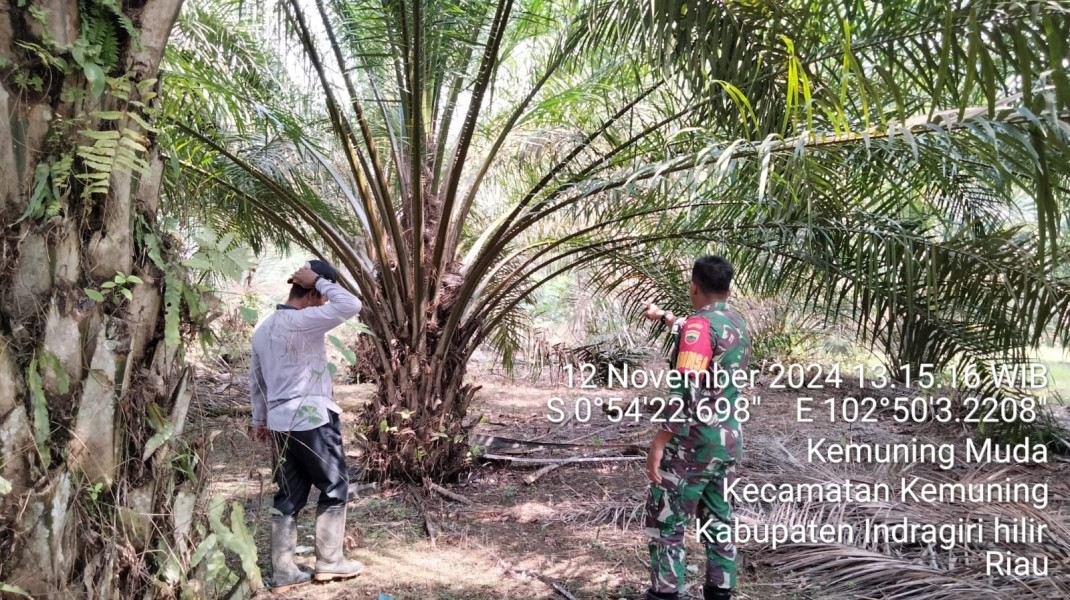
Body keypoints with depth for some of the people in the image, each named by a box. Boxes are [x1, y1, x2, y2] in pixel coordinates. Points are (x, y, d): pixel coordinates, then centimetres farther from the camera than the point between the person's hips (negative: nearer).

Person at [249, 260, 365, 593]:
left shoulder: (264, 328, 11)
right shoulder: (302, 322, -17)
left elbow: (256, 380, 18)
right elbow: (351, 305, -26)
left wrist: (259, 419, 26)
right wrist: (320, 280, -13)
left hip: (281, 424, 8)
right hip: (312, 420, -8)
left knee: (289, 496, 11)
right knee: (334, 489, 8)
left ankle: (283, 573, 13)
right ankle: (329, 562, 15)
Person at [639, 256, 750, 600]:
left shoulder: (700, 325, -17)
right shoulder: (737, 323, 10)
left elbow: (686, 393, -24)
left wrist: (658, 443, -20)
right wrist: (662, 316, 46)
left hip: (693, 444, -8)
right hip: (729, 442, 8)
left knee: (665, 524, 2)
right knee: (718, 522, 14)